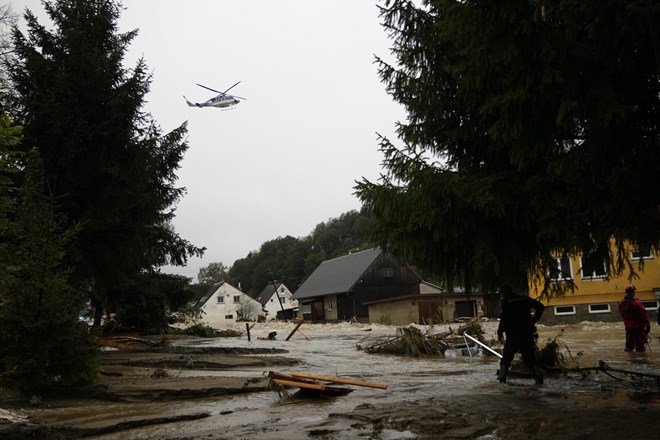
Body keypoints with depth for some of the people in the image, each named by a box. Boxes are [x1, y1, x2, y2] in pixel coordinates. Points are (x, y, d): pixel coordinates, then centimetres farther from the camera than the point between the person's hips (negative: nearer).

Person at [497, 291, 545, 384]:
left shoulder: (506, 302, -7)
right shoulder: (524, 299, 6)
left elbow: (504, 319, -14)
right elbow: (541, 307, 4)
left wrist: (500, 333, -4)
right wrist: (533, 321, 9)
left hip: (513, 335, -3)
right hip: (527, 334, 3)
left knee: (506, 359, 6)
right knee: (530, 359, 10)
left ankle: (502, 378, -4)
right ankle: (539, 378, 0)